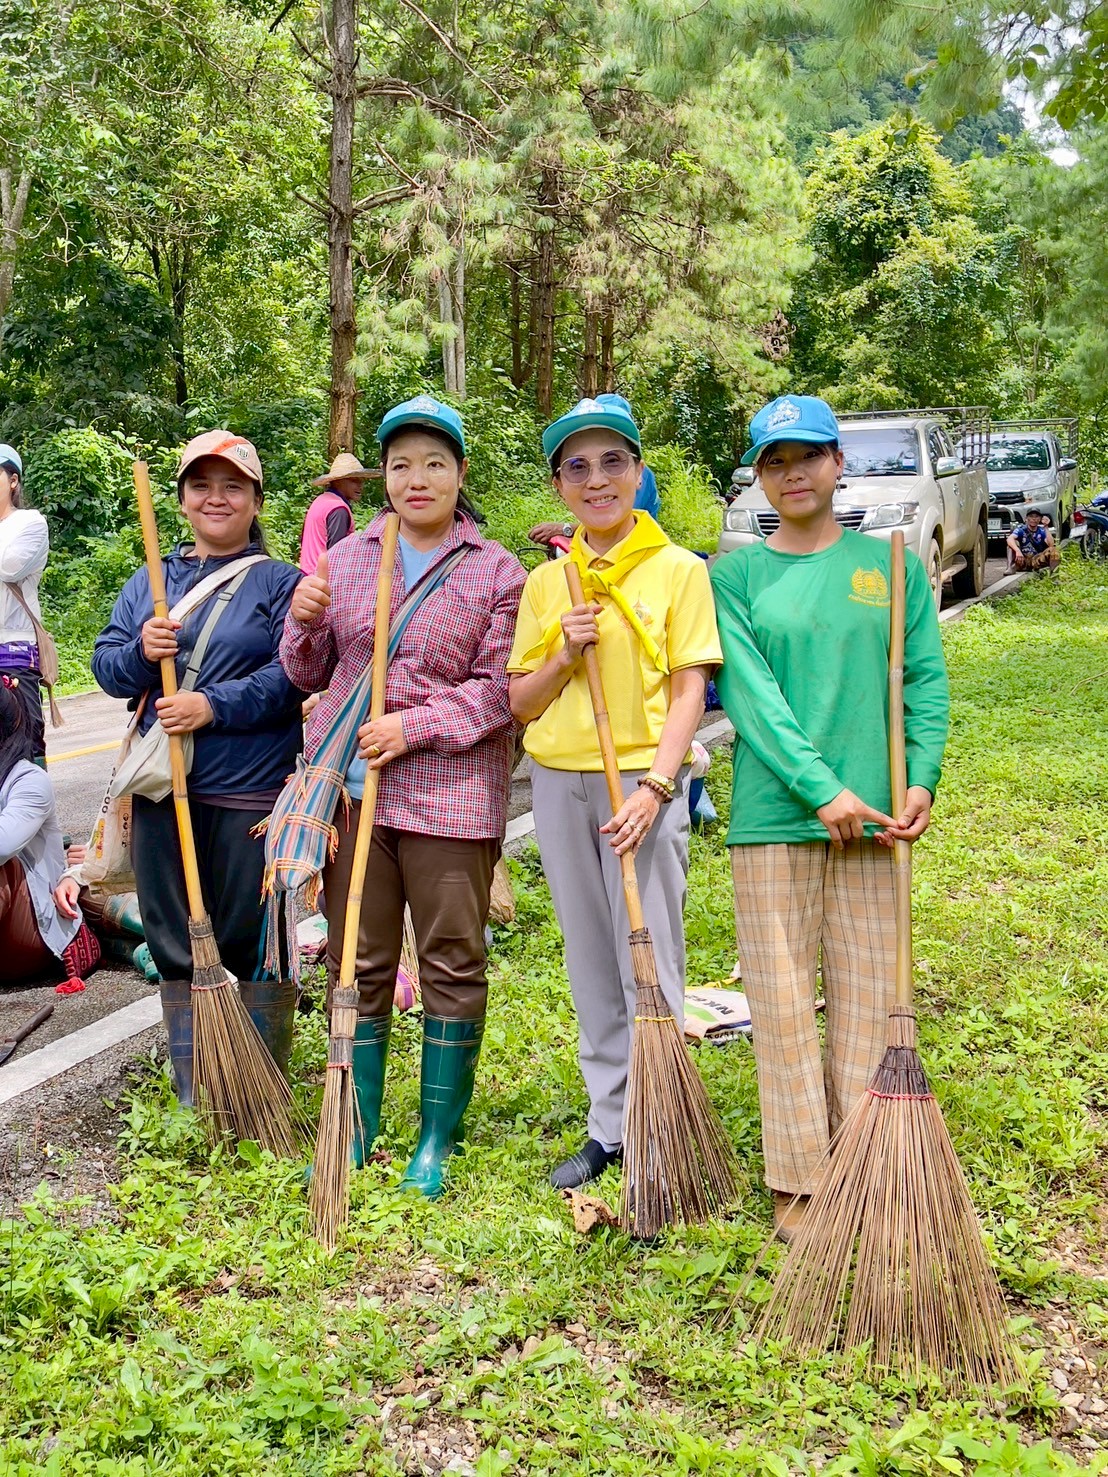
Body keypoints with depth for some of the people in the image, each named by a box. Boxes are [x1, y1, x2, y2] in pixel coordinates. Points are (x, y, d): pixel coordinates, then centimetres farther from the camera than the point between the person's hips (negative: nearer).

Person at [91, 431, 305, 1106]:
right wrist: (140, 653, -10)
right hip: (162, 795, 5)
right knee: (176, 945, 11)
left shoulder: (281, 583, -1)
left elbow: (294, 676, -12)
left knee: (256, 945, 4)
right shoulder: (149, 582, 14)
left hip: (253, 797, -4)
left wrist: (214, 705, -20)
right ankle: (194, 1096, 25)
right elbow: (106, 665, 11)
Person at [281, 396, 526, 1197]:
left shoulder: (497, 572, 2)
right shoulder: (347, 560, 12)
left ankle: (437, 1141, 18)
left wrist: (412, 727, -16)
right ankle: (356, 1134, 22)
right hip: (349, 787, 3)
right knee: (357, 965, 9)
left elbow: (498, 691, -5)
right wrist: (304, 622, -5)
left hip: (449, 793, -3)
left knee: (453, 966, 3)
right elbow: (311, 675, 16)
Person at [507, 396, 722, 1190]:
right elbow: (522, 704, 9)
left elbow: (690, 690, -6)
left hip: (643, 780, -4)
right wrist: (564, 655, -10)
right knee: (591, 961, 12)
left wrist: (654, 787, -16)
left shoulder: (679, 570, -1)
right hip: (559, 781, 4)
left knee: (651, 964, -2)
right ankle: (609, 1127, 24)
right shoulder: (546, 582, 9)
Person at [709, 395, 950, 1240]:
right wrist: (821, 789, -16)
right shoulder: (735, 575, 4)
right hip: (773, 817, -1)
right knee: (782, 1004, 4)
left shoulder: (892, 566, 9)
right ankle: (799, 1184, 16)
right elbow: (751, 693, -6)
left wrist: (922, 781, -11)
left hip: (872, 817, 1)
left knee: (869, 1002, 7)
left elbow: (927, 680, 4)